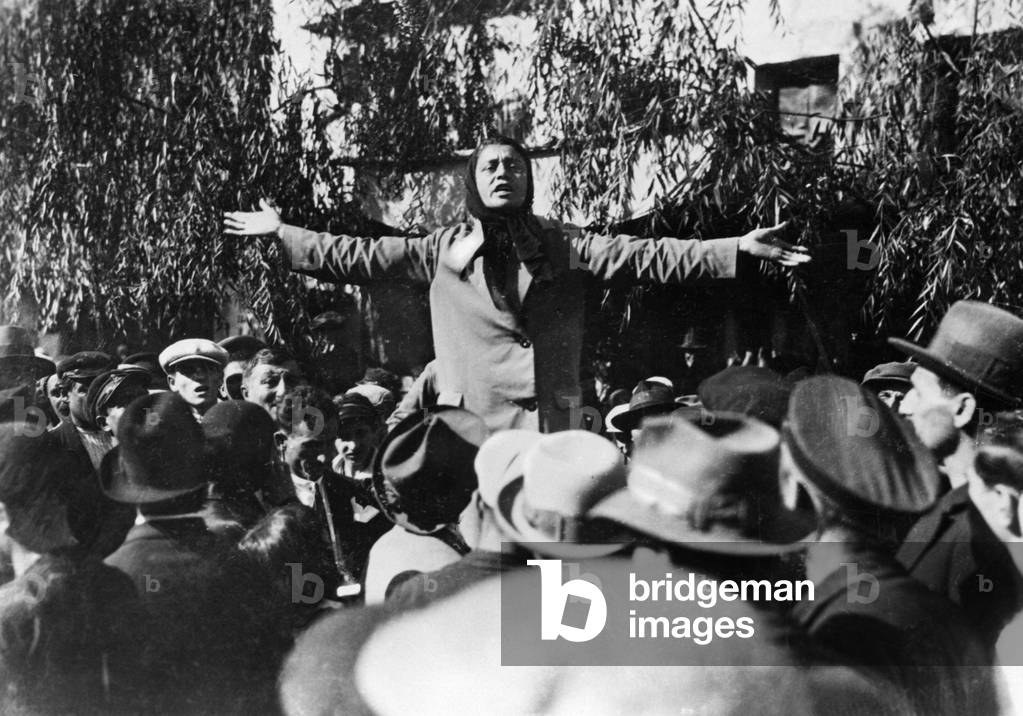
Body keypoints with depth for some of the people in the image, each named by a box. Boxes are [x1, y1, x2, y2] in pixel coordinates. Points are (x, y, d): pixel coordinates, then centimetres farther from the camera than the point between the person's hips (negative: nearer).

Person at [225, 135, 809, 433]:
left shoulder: (562, 245, 3)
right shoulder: (443, 249, 8)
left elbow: (645, 258, -4)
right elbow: (359, 256, 12)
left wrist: (737, 248, -13)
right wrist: (281, 233, 12)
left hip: (548, 416, -1)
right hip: (470, 420, 1)